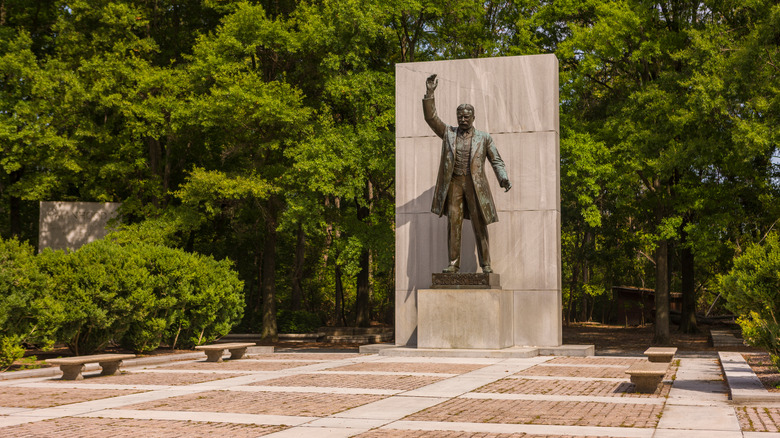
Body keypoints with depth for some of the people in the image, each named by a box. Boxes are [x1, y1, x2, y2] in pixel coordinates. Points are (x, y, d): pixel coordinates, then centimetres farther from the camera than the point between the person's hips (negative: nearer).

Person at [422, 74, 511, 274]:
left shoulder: (484, 138, 9)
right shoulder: (448, 133, 12)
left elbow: (496, 161, 5)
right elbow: (430, 117, 3)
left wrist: (504, 179, -12)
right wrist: (429, 93, -7)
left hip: (475, 185, -1)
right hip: (453, 184, 1)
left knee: (480, 226, 0)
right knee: (453, 224, -3)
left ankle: (485, 264, 5)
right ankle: (453, 264, -1)